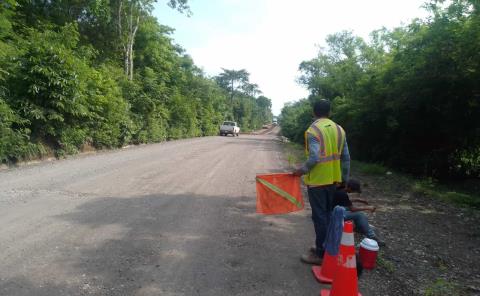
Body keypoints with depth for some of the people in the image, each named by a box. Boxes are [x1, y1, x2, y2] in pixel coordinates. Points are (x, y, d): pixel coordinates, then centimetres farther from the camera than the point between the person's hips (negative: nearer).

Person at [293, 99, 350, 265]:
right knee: (329, 214, 18)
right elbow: (346, 157, 8)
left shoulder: (313, 130, -14)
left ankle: (321, 254, 10)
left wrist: (302, 170, -9)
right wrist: (345, 178, 16)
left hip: (318, 180, -7)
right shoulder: (339, 129, 7)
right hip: (333, 179, 7)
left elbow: (315, 158, -24)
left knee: (320, 217, 1)